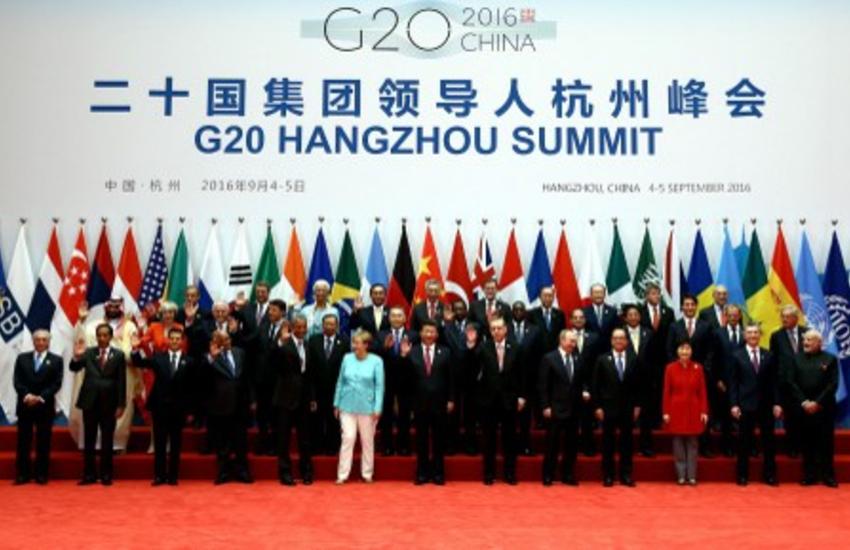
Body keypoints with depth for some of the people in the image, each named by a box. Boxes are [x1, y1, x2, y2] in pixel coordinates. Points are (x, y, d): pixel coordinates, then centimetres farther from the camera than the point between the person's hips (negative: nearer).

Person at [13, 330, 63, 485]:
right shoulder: (22, 358, 10)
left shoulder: (56, 360, 4)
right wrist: (26, 395, -15)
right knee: (23, 441, 3)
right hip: (25, 404, 1)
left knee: (43, 442, 2)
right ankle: (22, 474, 9)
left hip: (45, 406, -1)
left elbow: (57, 383, -4)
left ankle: (41, 474, 8)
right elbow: (17, 381, 1)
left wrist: (41, 397, -15)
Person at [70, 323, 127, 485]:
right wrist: (77, 357, -26)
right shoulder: (88, 352, 5)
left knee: (107, 440, 4)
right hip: (90, 402, 2)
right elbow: (74, 368, -5)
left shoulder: (118, 355, 0)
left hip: (109, 403, -2)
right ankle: (89, 474, 12)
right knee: (89, 440, 6)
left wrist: (120, 405, -6)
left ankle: (106, 475, 10)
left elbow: (121, 381, -2)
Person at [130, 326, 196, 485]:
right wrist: (136, 349, -20)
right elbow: (140, 363, -1)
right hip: (160, 406, 1)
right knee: (159, 443, 5)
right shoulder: (158, 357, 7)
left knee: (176, 444, 6)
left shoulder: (189, 361, 1)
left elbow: (191, 387, 1)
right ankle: (159, 475, 10)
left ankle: (173, 476, 12)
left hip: (179, 408, -1)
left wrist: (190, 409, -3)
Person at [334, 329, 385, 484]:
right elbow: (340, 382, 7)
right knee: (348, 438, -4)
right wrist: (336, 404, 7)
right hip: (348, 406, 1)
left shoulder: (376, 361, -4)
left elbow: (379, 386, -5)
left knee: (367, 441, 9)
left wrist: (377, 408, -10)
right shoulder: (347, 358, 2)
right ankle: (342, 474, 1)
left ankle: (367, 474, 20)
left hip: (367, 407, -1)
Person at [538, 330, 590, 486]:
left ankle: (568, 475, 20)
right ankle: (548, 475, 12)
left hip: (574, 408, 5)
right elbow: (543, 385, -8)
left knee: (572, 443, 9)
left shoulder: (578, 358, 7)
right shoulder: (549, 358, -7)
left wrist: (585, 390, -4)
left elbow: (583, 379, 16)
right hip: (555, 408, -4)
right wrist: (545, 406, -12)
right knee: (552, 444, 3)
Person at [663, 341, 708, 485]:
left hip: (693, 410, 1)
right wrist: (666, 412, -5)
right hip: (677, 410, -1)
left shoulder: (698, 368, 2)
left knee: (692, 443, 4)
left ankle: (692, 476, 10)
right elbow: (667, 392, -1)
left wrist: (704, 411, -4)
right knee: (678, 443, 3)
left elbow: (702, 391, 2)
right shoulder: (670, 368, -1)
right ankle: (681, 475, 10)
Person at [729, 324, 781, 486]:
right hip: (745, 405, -2)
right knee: (745, 441, 4)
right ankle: (742, 475, 13)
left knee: (769, 440, 6)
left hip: (766, 405, 2)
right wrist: (734, 404, -8)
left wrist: (777, 403, -1)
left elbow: (774, 382, 7)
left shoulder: (769, 356, 8)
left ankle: (769, 475, 16)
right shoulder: (737, 356, 1)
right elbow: (733, 382, -1)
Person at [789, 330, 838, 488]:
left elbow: (833, 384, -4)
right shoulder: (797, 358, 8)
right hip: (803, 408, 2)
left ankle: (828, 476, 10)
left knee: (826, 442, 2)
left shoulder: (830, 359, 2)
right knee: (807, 442, 3)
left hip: (824, 408, -1)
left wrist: (817, 403, -11)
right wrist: (803, 402, -8)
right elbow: (791, 382, 2)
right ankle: (809, 475, 9)